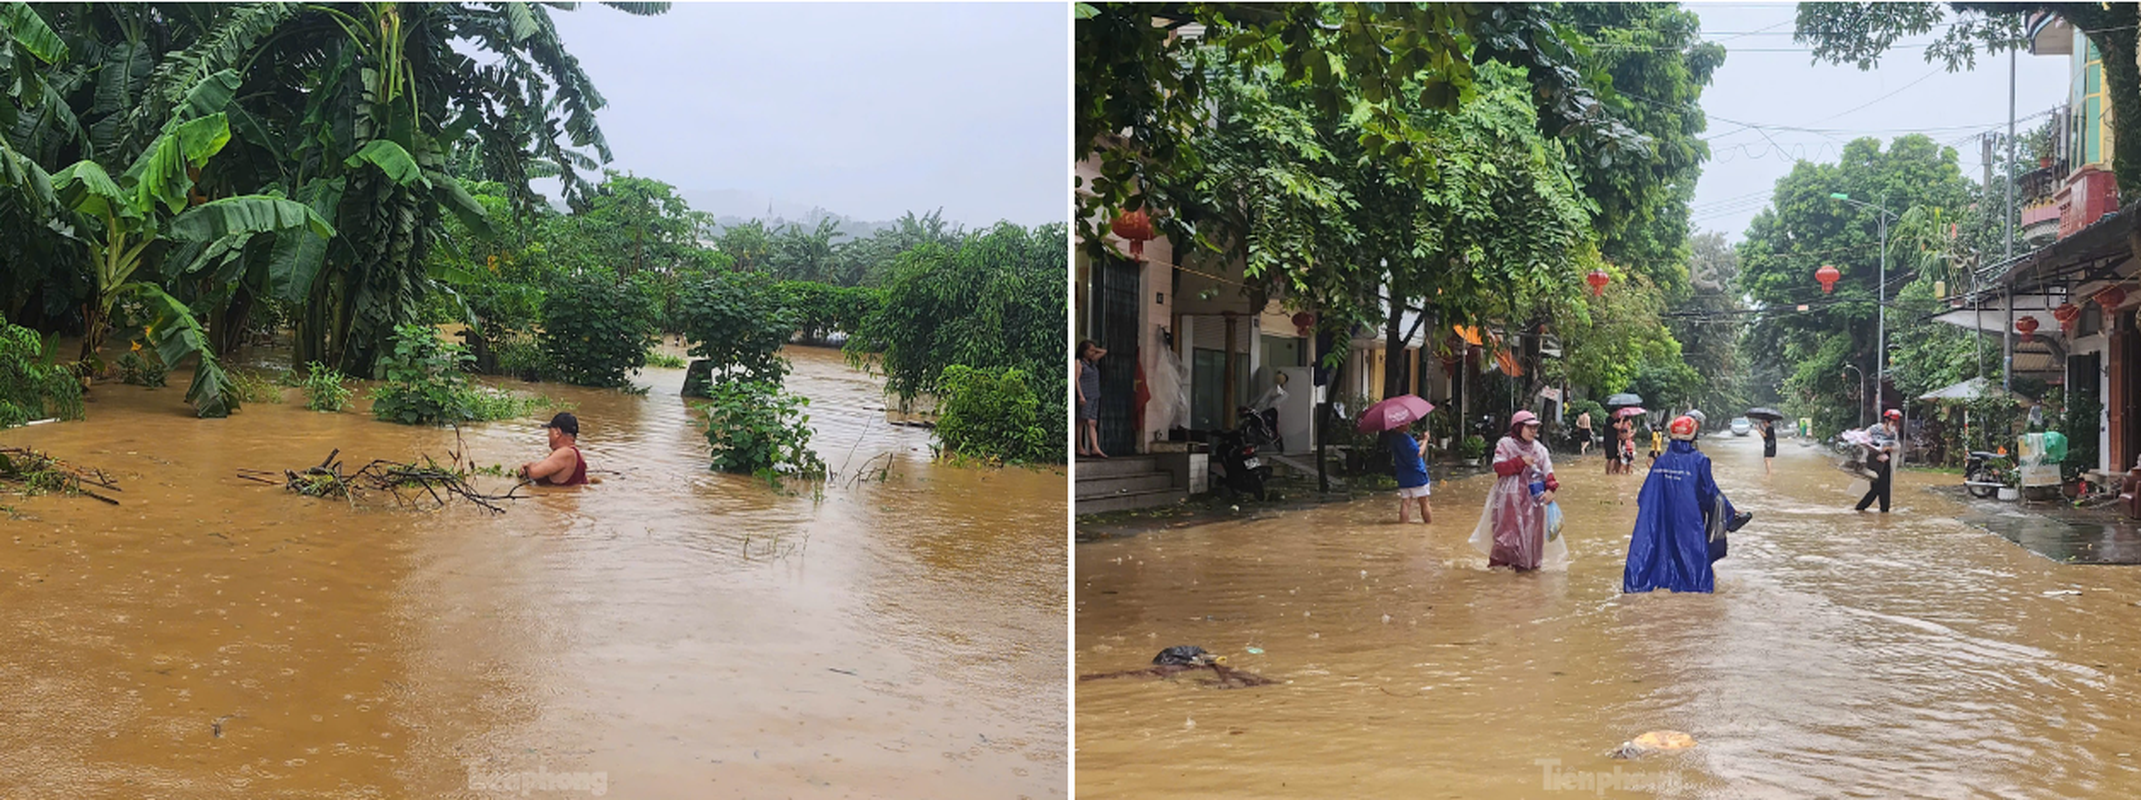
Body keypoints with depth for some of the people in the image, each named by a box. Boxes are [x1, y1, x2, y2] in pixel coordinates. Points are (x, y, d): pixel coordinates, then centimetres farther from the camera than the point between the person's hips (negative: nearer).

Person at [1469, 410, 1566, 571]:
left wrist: (1550, 488, -14)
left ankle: (1526, 562, 16)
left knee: (1531, 531, 5)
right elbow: (1499, 467, -13)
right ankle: (1500, 559, 7)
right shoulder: (1505, 445, -3)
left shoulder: (1539, 448, 7)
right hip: (1509, 497, -4)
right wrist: (1520, 461, -18)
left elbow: (1547, 471, 3)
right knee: (1507, 530, -4)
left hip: (1533, 497, 4)